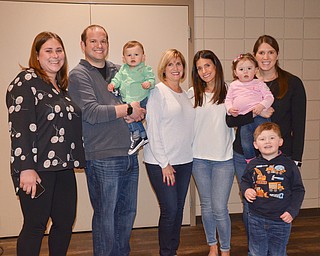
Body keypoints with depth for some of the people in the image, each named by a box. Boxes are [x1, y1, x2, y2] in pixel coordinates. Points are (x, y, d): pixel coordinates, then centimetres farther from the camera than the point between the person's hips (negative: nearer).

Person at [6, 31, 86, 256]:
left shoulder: (63, 85, 15)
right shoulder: (26, 81, -8)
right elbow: (19, 128, -16)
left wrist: (75, 159, 16)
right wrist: (26, 168, -21)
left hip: (63, 167, 8)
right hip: (37, 169, -7)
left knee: (66, 222, 12)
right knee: (35, 225, 2)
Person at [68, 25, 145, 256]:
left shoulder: (117, 70, 15)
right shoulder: (79, 75, -3)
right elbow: (91, 113, -17)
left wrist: (140, 111, -3)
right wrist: (128, 109, -11)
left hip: (130, 154, 6)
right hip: (103, 158, -6)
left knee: (128, 212, 16)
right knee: (105, 217, 4)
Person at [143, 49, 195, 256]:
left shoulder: (186, 94, 13)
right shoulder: (158, 92, -7)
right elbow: (153, 130, -12)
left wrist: (188, 153, 7)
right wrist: (164, 163, -14)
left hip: (184, 161, 6)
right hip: (161, 162, -6)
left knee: (179, 209, 12)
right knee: (170, 210, -4)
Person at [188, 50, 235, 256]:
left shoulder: (229, 91, -1)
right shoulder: (192, 93, 3)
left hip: (224, 158, -2)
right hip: (199, 157, 2)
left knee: (219, 208, -2)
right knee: (206, 205, 14)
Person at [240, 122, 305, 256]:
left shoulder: (289, 165, -7)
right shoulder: (253, 165, 0)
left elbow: (298, 190, -2)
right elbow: (245, 181, 15)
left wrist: (292, 211, -9)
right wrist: (246, 190, -6)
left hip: (281, 220, -2)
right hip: (256, 219, 2)